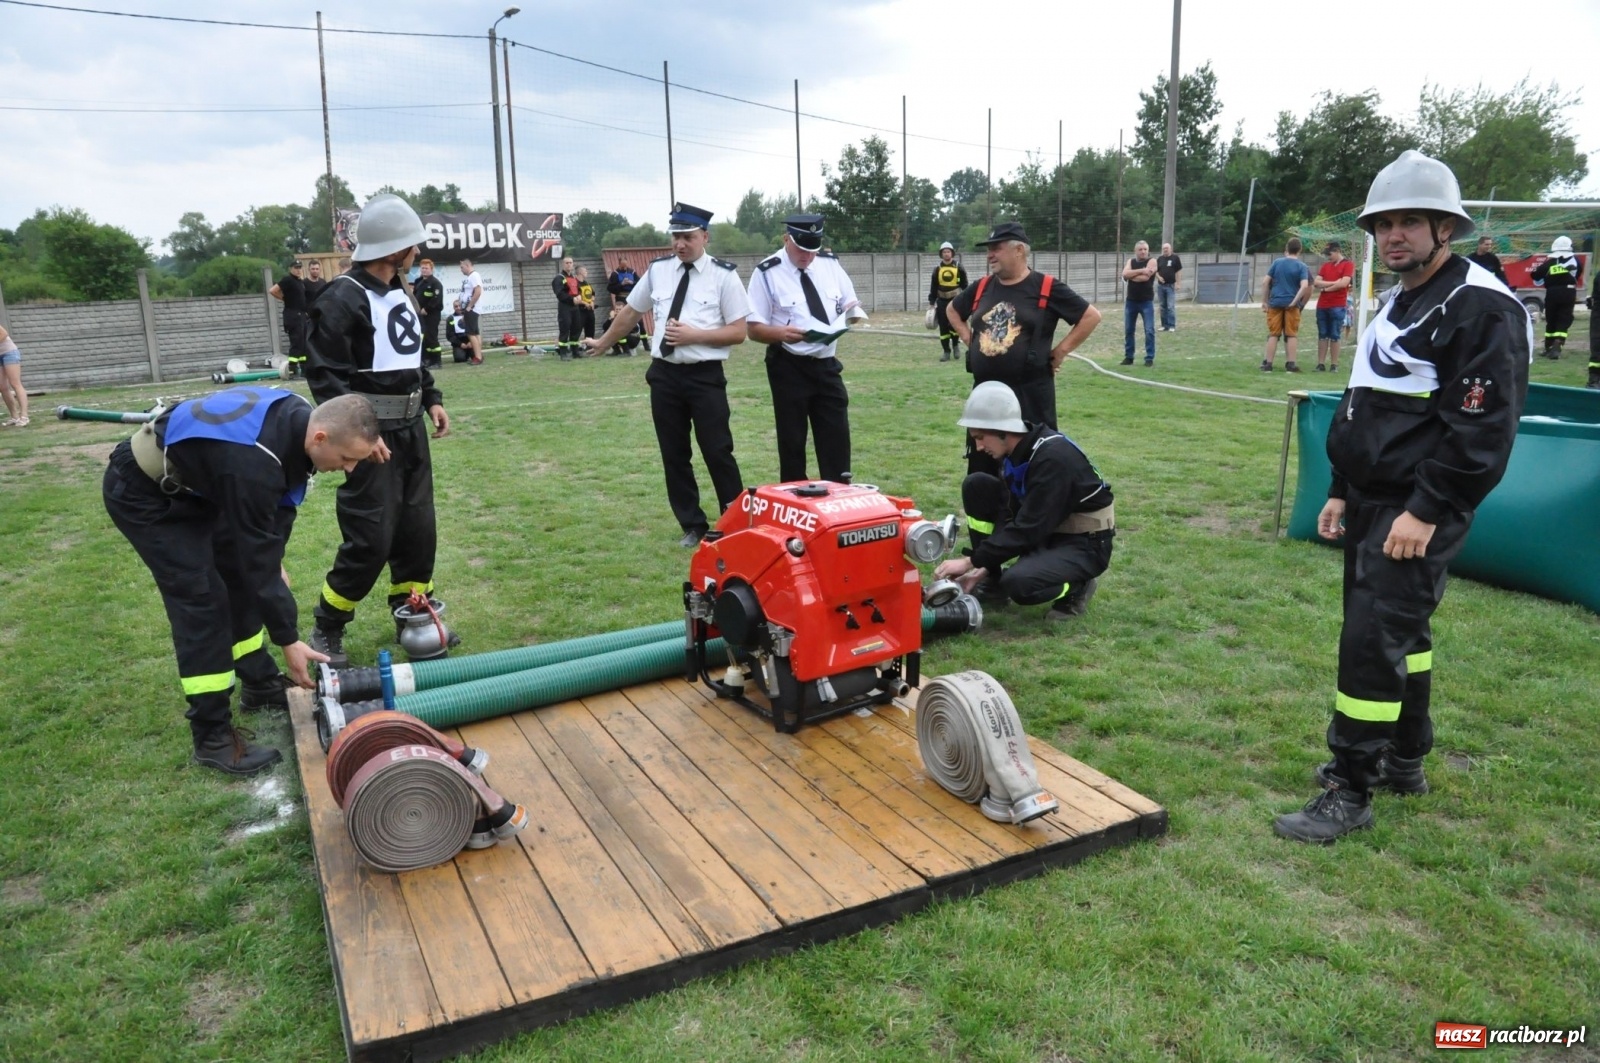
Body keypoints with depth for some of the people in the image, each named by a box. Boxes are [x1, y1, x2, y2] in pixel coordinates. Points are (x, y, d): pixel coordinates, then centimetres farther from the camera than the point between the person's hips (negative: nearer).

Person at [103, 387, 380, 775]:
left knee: (238, 576, 11)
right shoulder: (252, 463, -38)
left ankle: (260, 684, 28)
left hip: (189, 482, 9)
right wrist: (288, 640, -22)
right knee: (202, 599, -12)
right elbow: (256, 557, -30)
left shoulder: (295, 419, -13)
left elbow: (282, 498, 6)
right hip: (142, 490, -9)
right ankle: (213, 738, -3)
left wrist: (277, 560, 3)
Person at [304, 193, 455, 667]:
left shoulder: (400, 293, 12)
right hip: (372, 434, -8)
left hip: (411, 429, 9)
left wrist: (432, 399, 11)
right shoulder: (343, 298, -16)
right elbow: (325, 374, -19)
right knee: (370, 539, -6)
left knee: (418, 528, 13)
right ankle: (326, 630, 12)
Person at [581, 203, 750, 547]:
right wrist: (603, 343, 30)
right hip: (664, 375, 4)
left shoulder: (723, 275, -5)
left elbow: (738, 332, -6)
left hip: (705, 377, -4)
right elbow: (630, 313, 20)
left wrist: (694, 335, -17)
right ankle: (693, 527, 23)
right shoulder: (658, 270, 6)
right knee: (674, 455, 9)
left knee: (717, 453, -2)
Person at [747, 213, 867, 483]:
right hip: (789, 367, -4)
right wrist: (781, 333, -29)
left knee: (836, 437, 6)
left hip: (827, 364, 4)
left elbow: (850, 306, 15)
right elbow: (754, 328, -9)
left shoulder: (830, 264, 6)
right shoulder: (767, 273, -8)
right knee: (792, 441, 5)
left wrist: (853, 314, -9)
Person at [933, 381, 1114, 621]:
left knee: (1018, 583, -34)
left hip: (1086, 544, -8)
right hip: (1047, 531, 8)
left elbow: (1028, 529, -30)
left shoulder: (1053, 457, -29)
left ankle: (1077, 587, -1)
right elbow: (1009, 516, -1)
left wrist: (971, 561, -27)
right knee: (975, 486, -6)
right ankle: (992, 581, 4)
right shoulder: (1014, 451, -3)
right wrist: (984, 568, -10)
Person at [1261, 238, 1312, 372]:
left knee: (1273, 334, 6)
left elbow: (1265, 282, 1)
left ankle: (1268, 364, 5)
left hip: (1275, 303, 1)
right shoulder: (1302, 267, -2)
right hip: (1291, 305, -1)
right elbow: (1305, 286, -14)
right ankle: (1290, 364, 7)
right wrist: (1295, 302, -9)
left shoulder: (1277, 262, 4)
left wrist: (1264, 301, 6)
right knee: (1291, 334, 7)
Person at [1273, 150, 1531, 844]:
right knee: (1399, 631, 18)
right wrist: (1343, 494, 17)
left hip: (1417, 514, -10)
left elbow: (1484, 429, -21)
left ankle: (1349, 791, 0)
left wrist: (1426, 512, -23)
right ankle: (1403, 761, 33)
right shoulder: (1398, 305, 15)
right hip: (1372, 505, 10)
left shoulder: (1483, 308, -14)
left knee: (1373, 639, -10)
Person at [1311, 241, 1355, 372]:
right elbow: (1316, 283, 4)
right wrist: (1333, 283, -8)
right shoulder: (1325, 266, 15)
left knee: (1335, 336, -2)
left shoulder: (1348, 265, -1)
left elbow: (1344, 283, -12)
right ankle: (1320, 364, 7)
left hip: (1337, 306, -5)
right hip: (1322, 306, 5)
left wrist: (1326, 287, -2)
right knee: (1322, 336, 5)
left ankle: (1334, 365, 2)